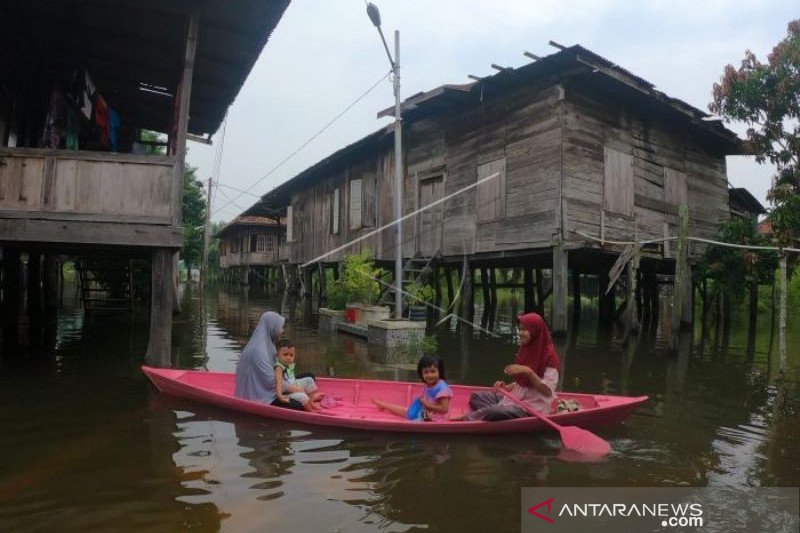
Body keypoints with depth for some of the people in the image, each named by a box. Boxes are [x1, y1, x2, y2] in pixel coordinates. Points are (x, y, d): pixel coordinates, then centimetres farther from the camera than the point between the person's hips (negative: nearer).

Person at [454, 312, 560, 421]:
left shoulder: (549, 355, -15)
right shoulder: (525, 349, 10)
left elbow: (548, 391, -18)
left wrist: (528, 371, -28)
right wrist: (506, 387, 0)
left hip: (534, 406, -9)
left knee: (492, 411, -32)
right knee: (476, 396, 4)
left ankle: (466, 419, -12)